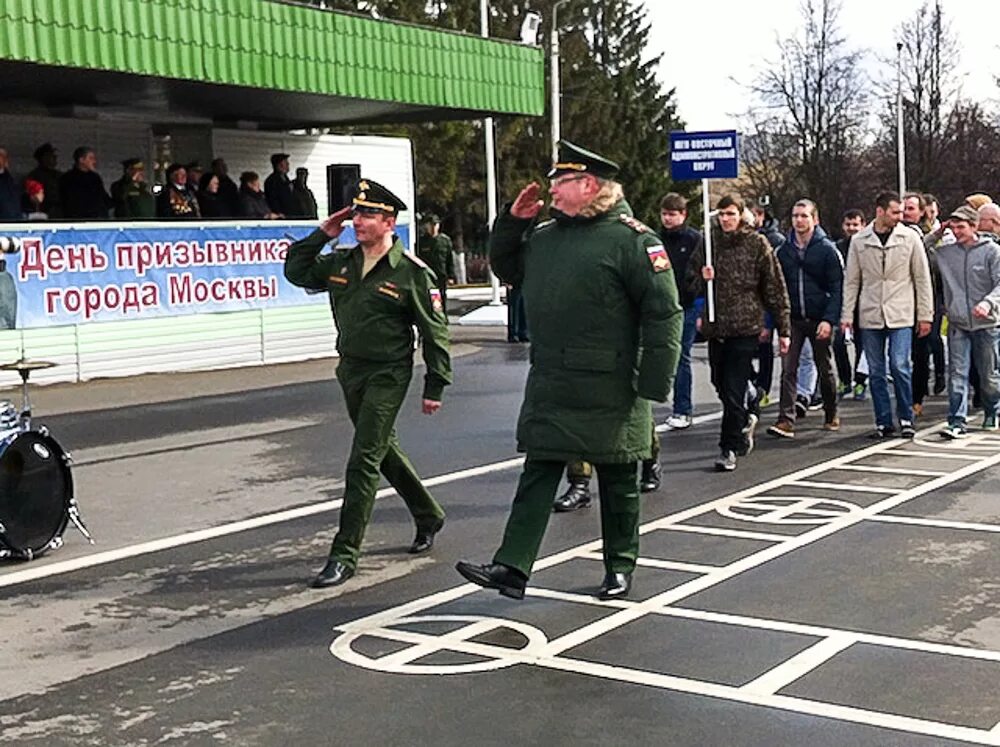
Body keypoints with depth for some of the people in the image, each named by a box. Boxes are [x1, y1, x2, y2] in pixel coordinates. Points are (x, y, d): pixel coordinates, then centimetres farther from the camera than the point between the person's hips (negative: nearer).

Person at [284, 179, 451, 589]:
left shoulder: (411, 273, -13)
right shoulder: (341, 262, 4)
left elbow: (434, 332, -9)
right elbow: (296, 272, 14)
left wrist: (434, 388, -10)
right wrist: (322, 234, 1)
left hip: (387, 375, -7)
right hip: (350, 370, 7)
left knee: (364, 460, -10)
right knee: (383, 450, 20)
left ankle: (344, 554, -5)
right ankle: (428, 516, 40)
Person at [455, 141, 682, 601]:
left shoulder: (631, 239, -10)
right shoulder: (544, 236, 12)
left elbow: (664, 313, -13)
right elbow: (506, 269, 28)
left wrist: (654, 384, -16)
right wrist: (513, 221, 11)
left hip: (609, 391, -6)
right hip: (548, 385, 6)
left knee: (617, 481, 10)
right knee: (537, 475, 4)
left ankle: (620, 568, 25)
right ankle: (512, 568, 5)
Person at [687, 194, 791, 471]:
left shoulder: (757, 244, -2)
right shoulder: (708, 242, 7)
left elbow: (775, 289, 0)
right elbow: (691, 281, 15)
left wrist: (783, 329, -2)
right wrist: (702, 278, -10)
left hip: (745, 327, -4)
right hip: (715, 326, 4)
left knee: (734, 389, -6)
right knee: (721, 385, 14)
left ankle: (729, 447, 2)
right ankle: (748, 415, 41)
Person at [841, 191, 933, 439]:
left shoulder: (910, 238, 0)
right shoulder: (859, 240, 3)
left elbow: (922, 278, 3)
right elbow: (851, 281, 7)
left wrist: (925, 315, 1)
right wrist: (847, 314, 1)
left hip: (900, 315, -2)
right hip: (870, 316, 2)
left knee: (899, 367, -8)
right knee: (876, 372, 5)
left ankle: (906, 418, 8)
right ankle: (883, 422, 14)